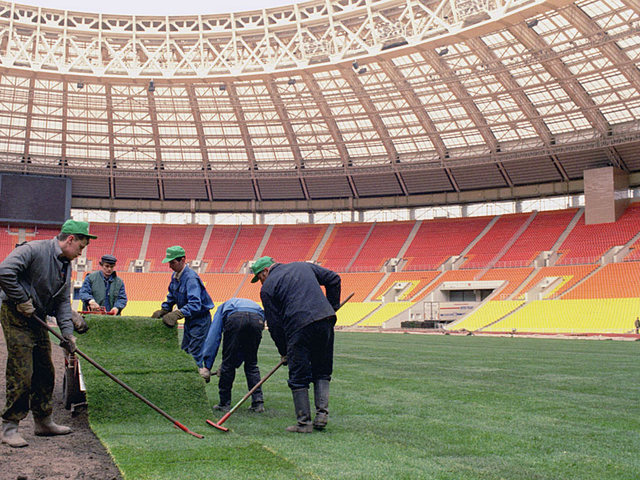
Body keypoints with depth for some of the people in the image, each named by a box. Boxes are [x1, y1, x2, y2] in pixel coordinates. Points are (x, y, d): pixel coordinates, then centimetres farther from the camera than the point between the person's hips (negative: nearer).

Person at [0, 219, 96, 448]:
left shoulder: (66, 266, 11)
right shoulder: (34, 249, -16)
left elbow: (63, 301, 10)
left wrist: (67, 331, -2)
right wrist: (22, 301, -19)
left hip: (38, 319, 9)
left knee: (45, 373, 13)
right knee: (21, 374, -9)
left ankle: (43, 422, 25)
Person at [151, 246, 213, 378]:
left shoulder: (191, 278, -25)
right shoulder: (175, 276, 4)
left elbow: (195, 304, -35)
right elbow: (171, 297, 20)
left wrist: (177, 314, -44)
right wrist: (163, 310, 7)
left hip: (201, 319, -10)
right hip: (189, 318, 10)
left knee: (195, 353, -11)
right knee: (185, 351, 14)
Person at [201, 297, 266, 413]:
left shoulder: (223, 307, 36)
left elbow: (213, 336, 20)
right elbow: (244, 346, 39)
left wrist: (207, 366, 18)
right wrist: (234, 363, 41)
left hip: (235, 319, -3)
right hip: (258, 320, 3)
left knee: (228, 363, 12)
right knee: (252, 364, 20)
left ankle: (224, 403, 20)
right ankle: (258, 402, 16)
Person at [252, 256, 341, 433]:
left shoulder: (268, 287, 8)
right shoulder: (303, 266, 21)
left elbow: (274, 324, 6)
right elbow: (333, 279, 18)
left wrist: (284, 352, 15)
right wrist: (332, 307, 21)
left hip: (299, 327, -5)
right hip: (325, 320, 5)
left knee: (299, 378, 6)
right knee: (322, 372, 16)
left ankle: (304, 422, 9)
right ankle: (322, 415, 8)